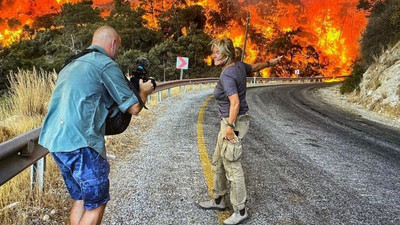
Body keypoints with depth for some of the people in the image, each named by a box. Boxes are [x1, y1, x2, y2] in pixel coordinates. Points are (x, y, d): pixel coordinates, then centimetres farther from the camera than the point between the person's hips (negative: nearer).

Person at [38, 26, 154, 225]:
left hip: (55, 139, 9)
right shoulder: (107, 65, -5)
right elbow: (133, 108, -5)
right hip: (80, 142, -8)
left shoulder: (72, 64, 20)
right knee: (96, 202, 6)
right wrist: (143, 92, 17)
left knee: (81, 198, 19)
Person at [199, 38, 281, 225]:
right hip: (230, 122, 10)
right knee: (218, 162, 20)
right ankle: (218, 200, 35)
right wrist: (271, 62, 40)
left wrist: (230, 127, -22)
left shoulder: (227, 75, -22)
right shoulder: (239, 65, 4)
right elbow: (254, 67, 22)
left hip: (234, 123, -10)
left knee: (232, 168, 0)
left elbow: (235, 103, -30)